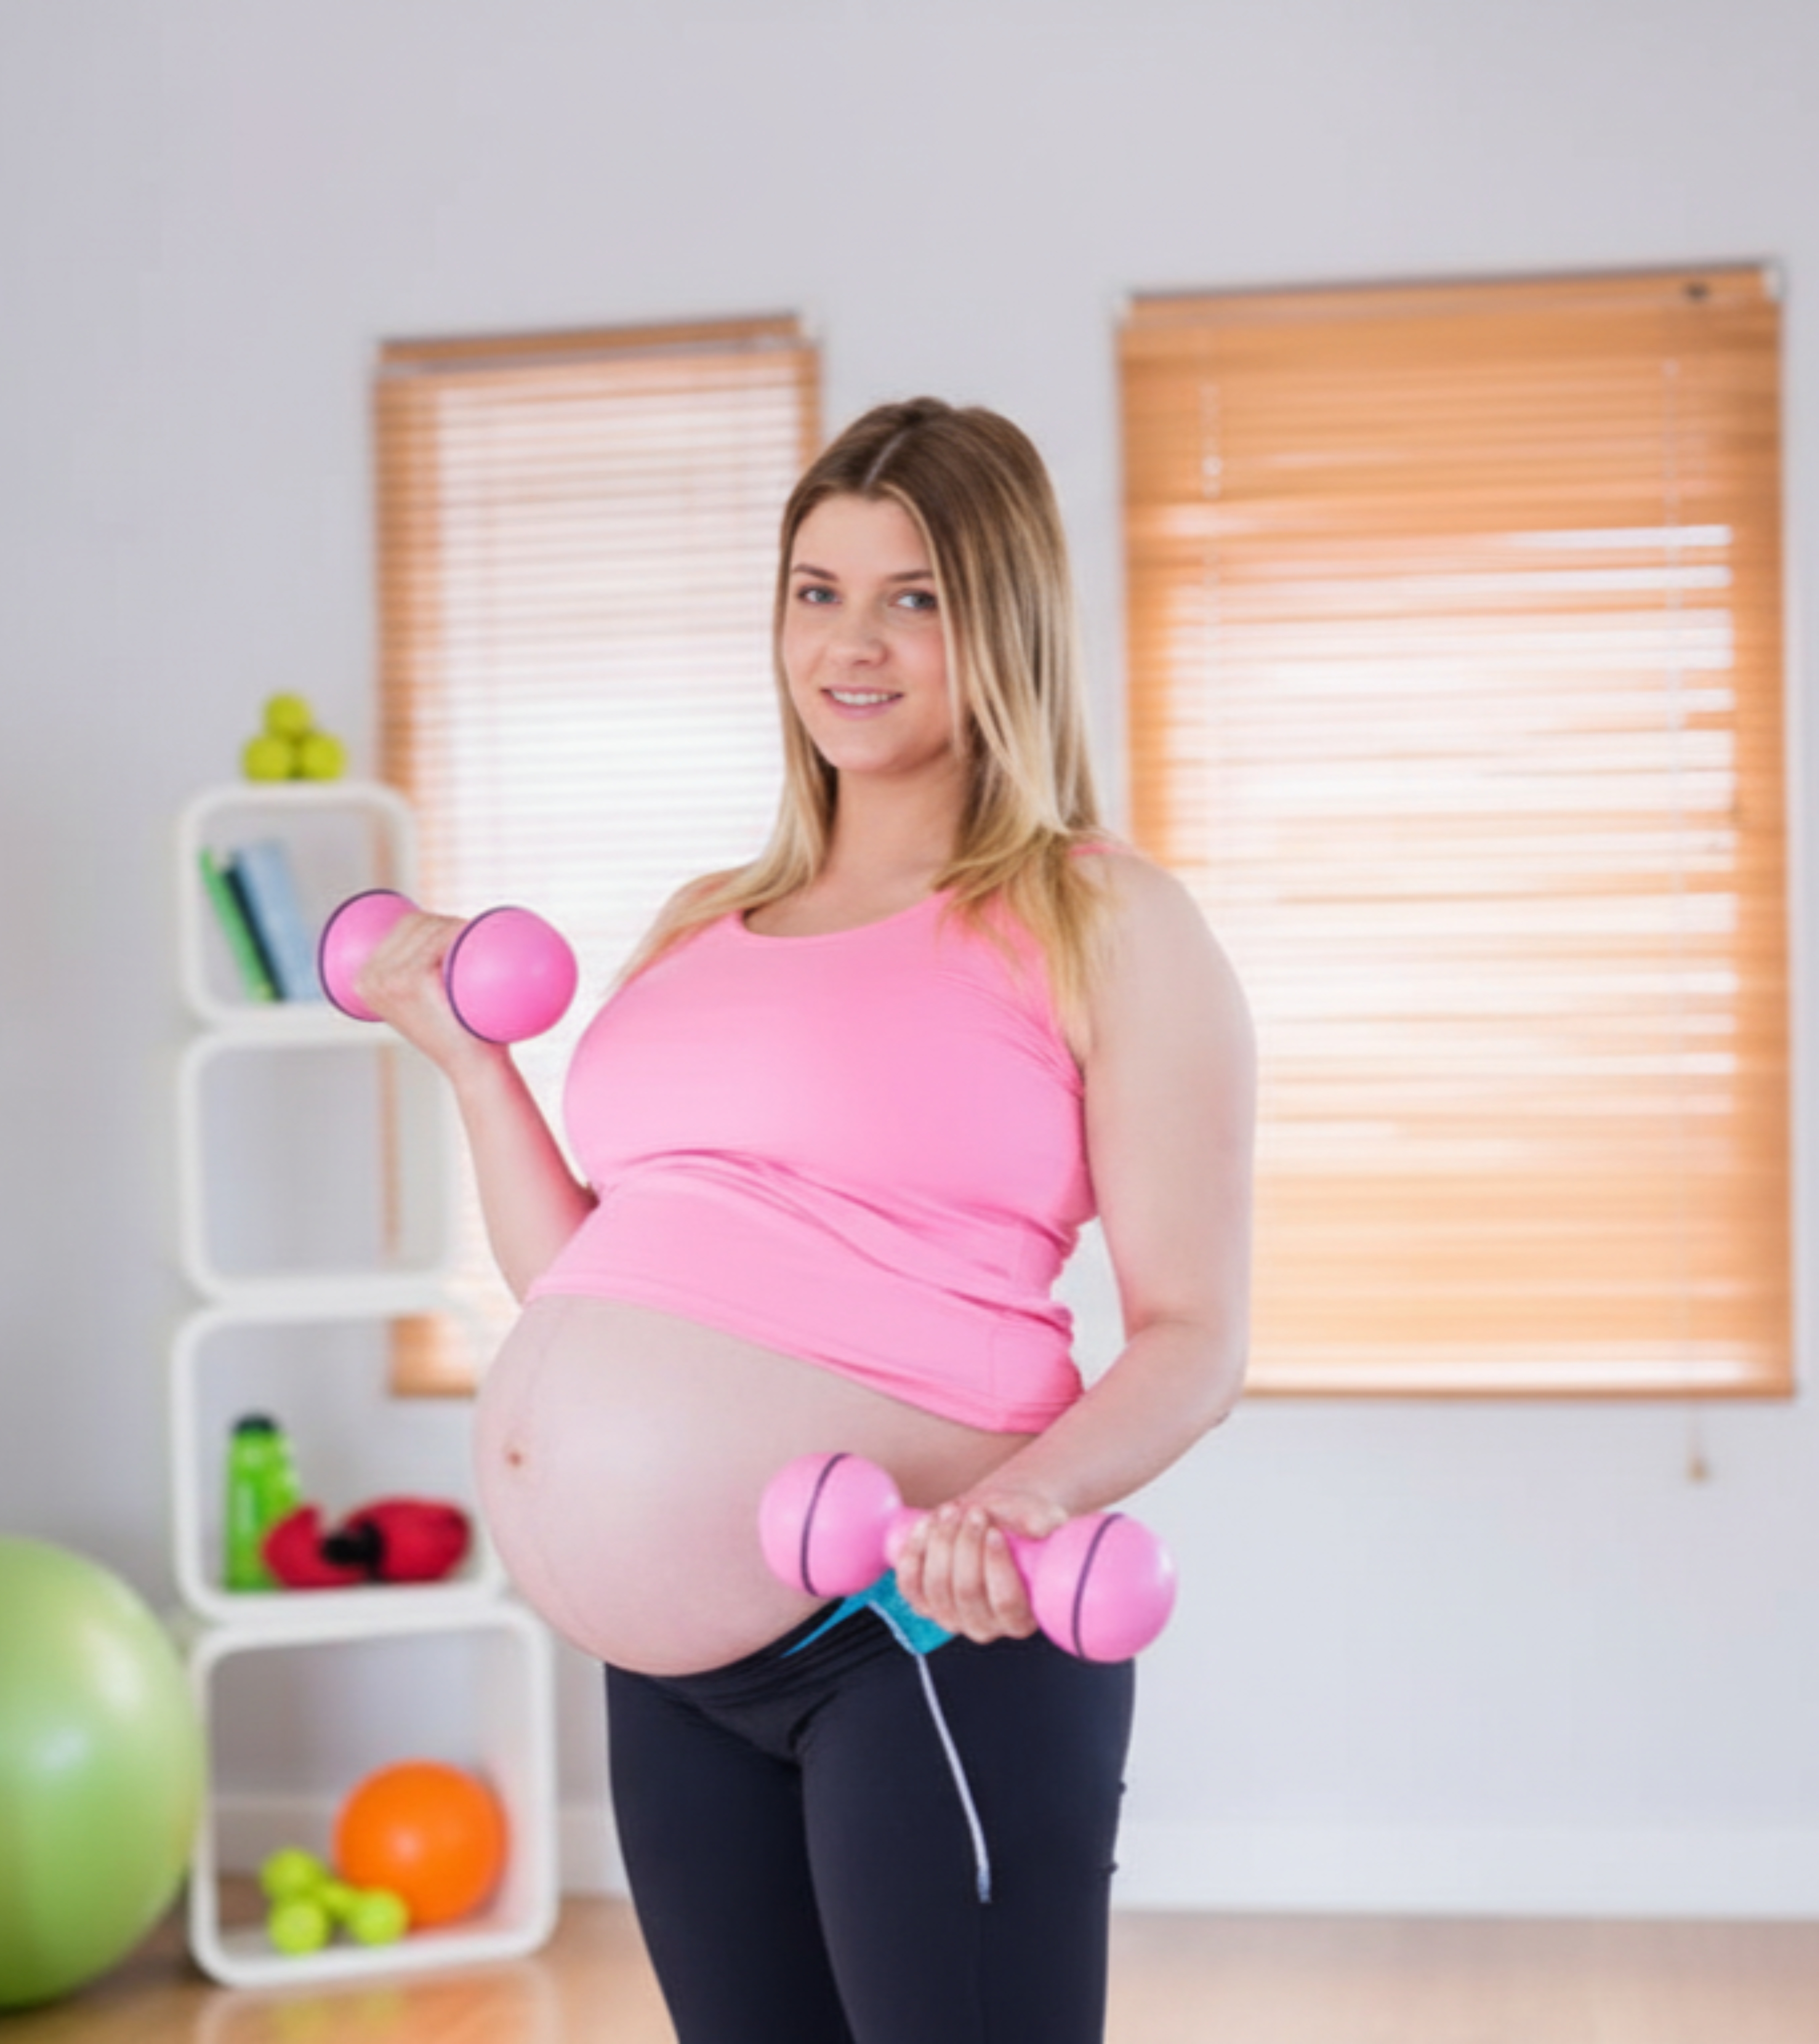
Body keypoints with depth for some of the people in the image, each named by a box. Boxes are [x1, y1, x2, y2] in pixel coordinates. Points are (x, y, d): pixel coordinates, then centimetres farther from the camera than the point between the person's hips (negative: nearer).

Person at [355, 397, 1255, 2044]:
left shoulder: (1104, 923, -1)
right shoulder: (704, 928, 16)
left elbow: (1192, 1337, -7)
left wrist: (1028, 1497, -24)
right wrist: (467, 1053, 12)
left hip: (932, 1621, -6)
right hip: (674, 1644, 6)